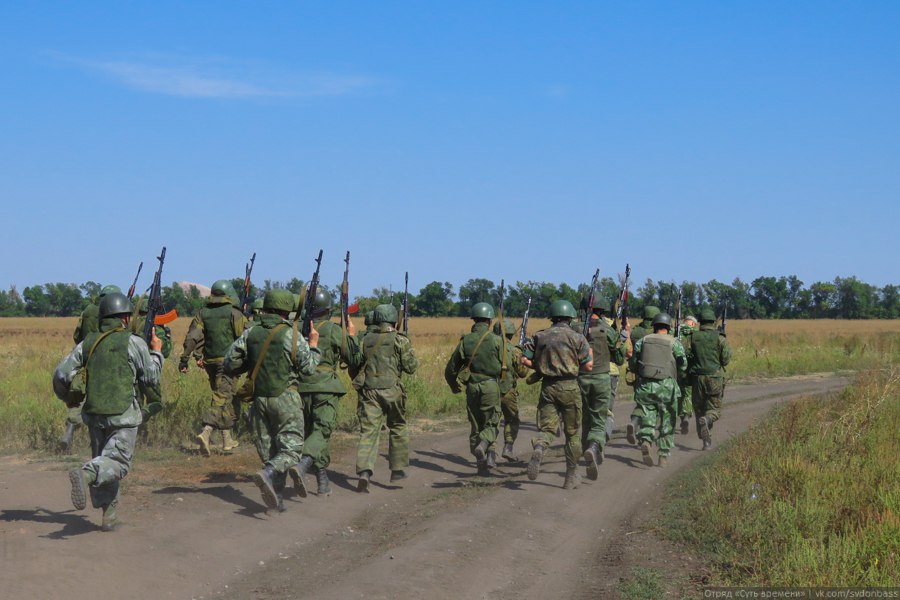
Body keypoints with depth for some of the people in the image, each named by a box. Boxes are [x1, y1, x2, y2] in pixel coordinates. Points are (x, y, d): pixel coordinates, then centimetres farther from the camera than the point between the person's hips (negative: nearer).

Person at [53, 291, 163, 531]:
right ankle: (85, 474, -35)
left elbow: (62, 374, 6)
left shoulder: (88, 342, 6)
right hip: (123, 414, -5)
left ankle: (109, 514, 15)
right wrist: (156, 352, 15)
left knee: (103, 460, 16)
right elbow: (151, 379, 0)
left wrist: (68, 398, 25)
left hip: (94, 413, 5)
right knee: (117, 462, -6)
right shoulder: (133, 343, -6)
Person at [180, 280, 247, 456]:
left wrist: (185, 359, 2)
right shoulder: (234, 313, -6)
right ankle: (206, 432, -28)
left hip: (210, 361, 6)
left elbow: (192, 337, 0)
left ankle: (227, 440, 21)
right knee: (223, 398, -8)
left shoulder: (203, 313, 7)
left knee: (227, 397, 18)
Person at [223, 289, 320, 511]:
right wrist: (313, 346, 12)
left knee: (269, 449, 12)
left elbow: (229, 364, 2)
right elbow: (308, 368, -3)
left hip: (260, 399, 4)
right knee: (291, 448, -2)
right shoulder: (291, 335, -10)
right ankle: (268, 475, -29)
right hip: (285, 399, -4)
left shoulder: (250, 333, 1)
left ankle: (277, 499, 12)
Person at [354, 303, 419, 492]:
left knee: (368, 431, -3)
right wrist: (410, 355, 15)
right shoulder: (399, 340, -3)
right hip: (391, 390, -2)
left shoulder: (365, 340, 7)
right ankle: (397, 469, 21)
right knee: (398, 428, 18)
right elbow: (410, 367, -4)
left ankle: (364, 471, -20)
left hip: (369, 391, 2)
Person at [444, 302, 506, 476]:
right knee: (492, 424, 8)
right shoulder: (496, 340, -7)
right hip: (491, 385, -3)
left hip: (472, 387, 3)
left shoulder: (465, 341, 2)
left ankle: (482, 465, 12)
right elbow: (506, 366, -5)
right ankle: (483, 445, -23)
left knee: (475, 426, 12)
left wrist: (455, 386, 25)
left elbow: (450, 369, 6)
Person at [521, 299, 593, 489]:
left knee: (547, 428, 4)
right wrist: (590, 353, 14)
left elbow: (525, 360, 1)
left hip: (547, 387, 2)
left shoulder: (540, 336, 7)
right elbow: (588, 366, -6)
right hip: (569, 387, -2)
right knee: (573, 433, 11)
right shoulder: (577, 337, -2)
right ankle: (571, 477, 16)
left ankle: (538, 449, -32)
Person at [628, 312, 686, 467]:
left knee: (647, 417, 7)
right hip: (666, 385, -1)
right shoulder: (674, 343, 0)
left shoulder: (642, 341, 6)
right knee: (666, 422, 11)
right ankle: (664, 455, 12)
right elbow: (683, 367, -1)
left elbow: (633, 364, 7)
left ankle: (645, 441, -22)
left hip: (645, 385, 1)